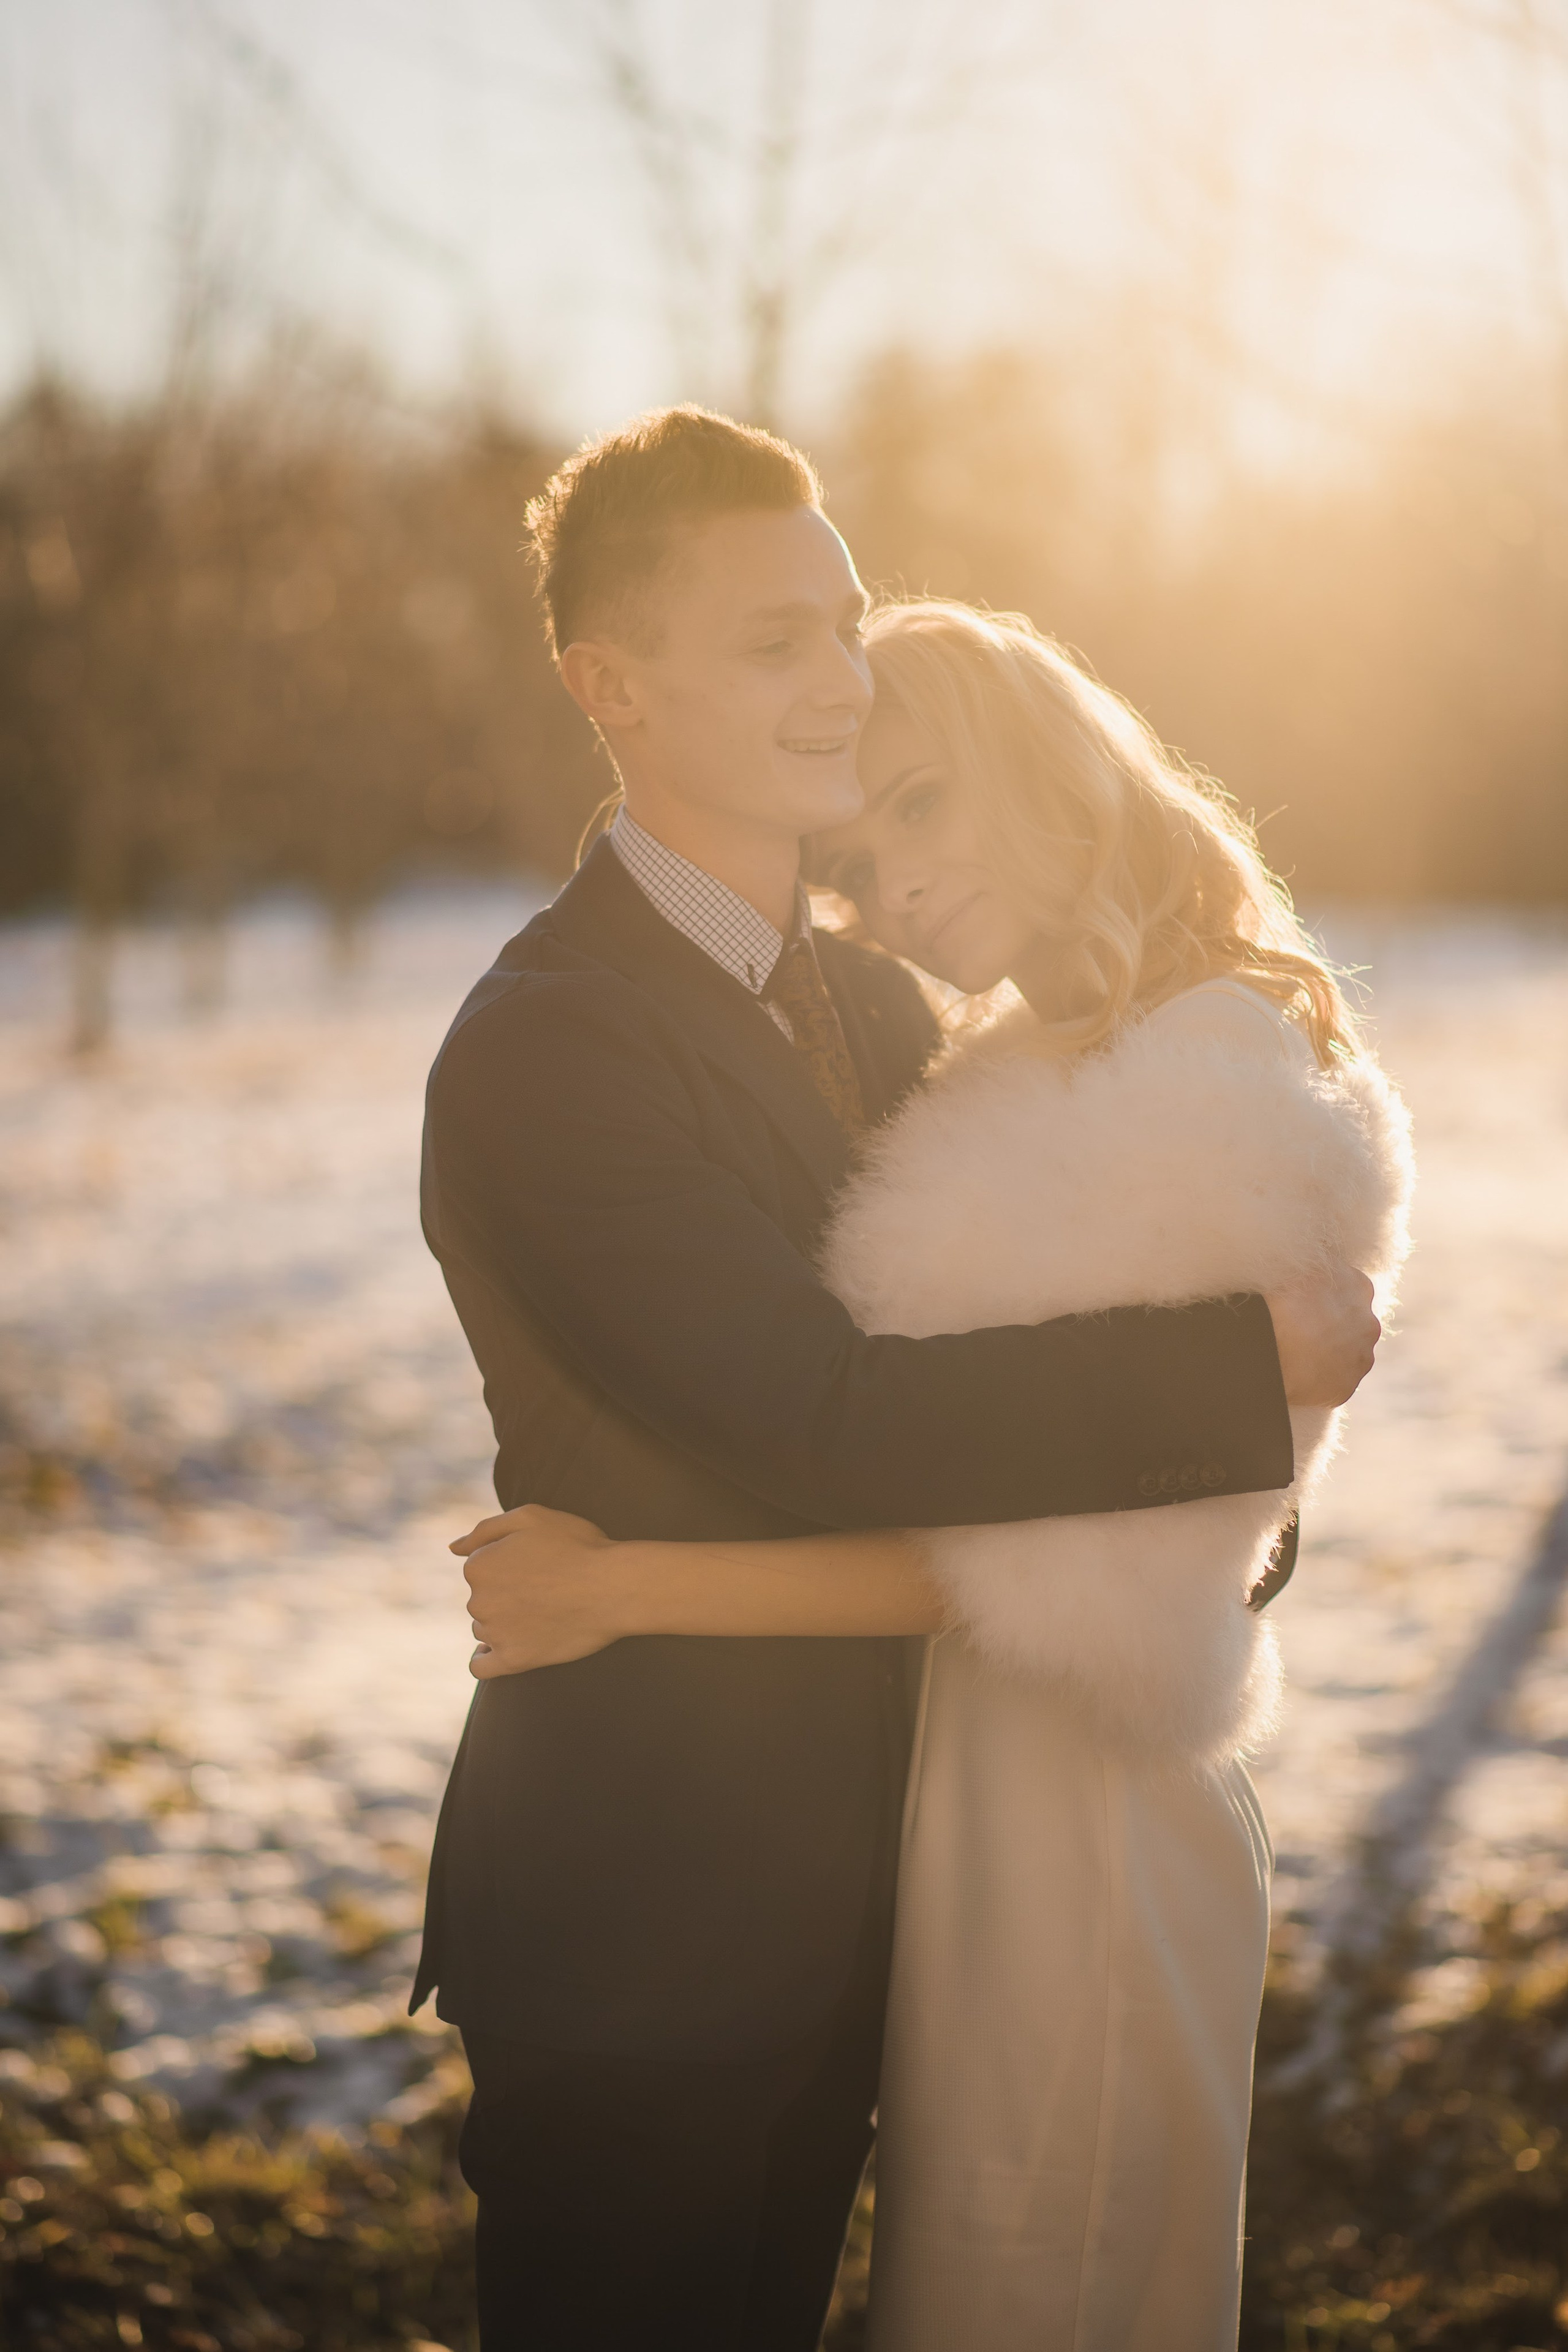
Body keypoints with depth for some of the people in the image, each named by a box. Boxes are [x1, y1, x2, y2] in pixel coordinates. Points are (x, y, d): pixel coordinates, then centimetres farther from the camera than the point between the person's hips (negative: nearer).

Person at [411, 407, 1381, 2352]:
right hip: (638, 1939, -8)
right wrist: (1255, 1358, -21)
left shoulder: (870, 1002, 8)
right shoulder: (544, 1049, -20)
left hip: (826, 1901, 8)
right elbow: (830, 1430, -27)